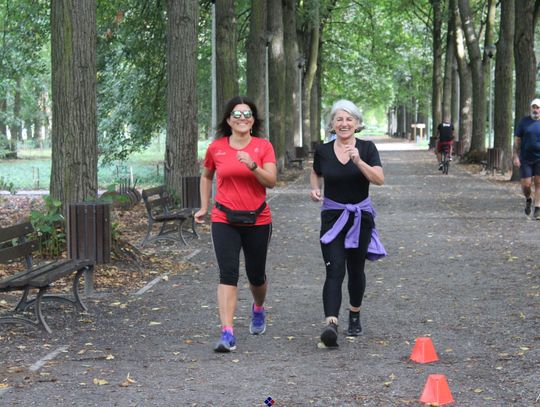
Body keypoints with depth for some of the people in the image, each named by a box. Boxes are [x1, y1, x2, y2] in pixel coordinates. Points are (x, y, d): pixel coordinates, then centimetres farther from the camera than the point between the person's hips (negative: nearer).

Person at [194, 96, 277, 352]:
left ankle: (258, 309, 47)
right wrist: (204, 207, 16)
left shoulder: (263, 147, -3)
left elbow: (271, 181, -12)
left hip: (257, 220, 0)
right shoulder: (216, 148, 1)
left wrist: (252, 166, -28)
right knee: (228, 274, -13)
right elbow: (206, 176, 19)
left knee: (256, 275, 12)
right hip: (224, 220, 0)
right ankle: (227, 334, -17)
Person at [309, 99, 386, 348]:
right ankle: (331, 324, -25)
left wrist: (359, 161, -28)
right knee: (335, 271, -14)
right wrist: (315, 188, 0)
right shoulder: (323, 151, 1)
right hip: (332, 216, 0)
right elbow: (316, 174, 20)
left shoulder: (367, 148, -4)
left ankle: (354, 316, 36)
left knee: (356, 270, 12)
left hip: (360, 215, 1)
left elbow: (379, 179, -15)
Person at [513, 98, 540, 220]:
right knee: (526, 184, -2)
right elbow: (517, 140, 3)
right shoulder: (524, 122, 2)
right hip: (526, 159, 0)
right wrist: (515, 156, -4)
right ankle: (528, 199, 30)